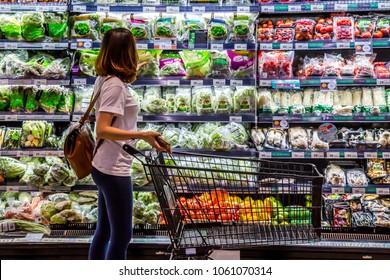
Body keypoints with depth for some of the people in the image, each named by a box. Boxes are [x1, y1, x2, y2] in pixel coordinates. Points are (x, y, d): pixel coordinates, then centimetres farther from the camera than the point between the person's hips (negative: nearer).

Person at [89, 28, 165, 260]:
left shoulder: (104, 79, 8)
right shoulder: (116, 85, -20)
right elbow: (102, 130, -26)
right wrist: (142, 135, -32)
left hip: (106, 167, 10)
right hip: (114, 170, -10)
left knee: (105, 230, 18)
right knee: (122, 236, -1)